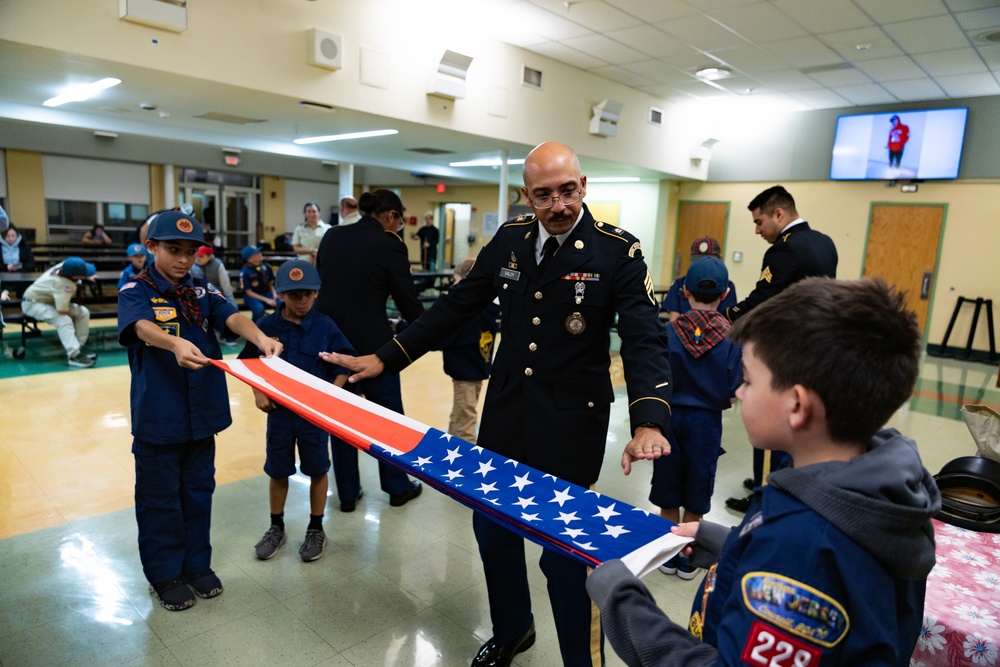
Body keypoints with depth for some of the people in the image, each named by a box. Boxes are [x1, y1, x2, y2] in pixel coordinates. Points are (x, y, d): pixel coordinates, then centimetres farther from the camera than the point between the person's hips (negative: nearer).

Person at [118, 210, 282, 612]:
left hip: (202, 413, 4)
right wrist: (175, 343, -50)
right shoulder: (135, 291, -7)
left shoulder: (203, 292, 4)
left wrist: (260, 338, -35)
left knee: (199, 491, 16)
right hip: (157, 417, -4)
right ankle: (164, 574, 28)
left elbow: (232, 317, -14)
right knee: (160, 497, 10)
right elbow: (142, 327, -28)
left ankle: (197, 564, 33)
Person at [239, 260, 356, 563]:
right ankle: (276, 528, 34)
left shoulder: (326, 327, -9)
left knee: (317, 470, 10)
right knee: (278, 471, 14)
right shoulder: (266, 326, -6)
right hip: (279, 410, 2)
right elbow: (250, 363, 6)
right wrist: (257, 392, -4)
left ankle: (316, 529, 28)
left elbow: (343, 366, -3)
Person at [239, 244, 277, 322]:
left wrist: (274, 294, -10)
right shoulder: (245, 272, -14)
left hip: (267, 294, 4)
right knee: (259, 309, -36)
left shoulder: (267, 267, -1)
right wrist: (266, 300, -19)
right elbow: (249, 292, -11)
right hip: (252, 297, -4)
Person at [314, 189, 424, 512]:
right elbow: (407, 300, -9)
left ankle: (347, 493, 25)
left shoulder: (332, 236, 5)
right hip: (371, 343, -5)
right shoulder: (389, 244, -11)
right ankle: (398, 487, 27)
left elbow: (321, 283, 14)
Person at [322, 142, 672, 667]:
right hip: (505, 413, 5)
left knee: (565, 551, 2)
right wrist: (385, 358, 4)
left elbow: (644, 340, -19)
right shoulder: (510, 239, 2)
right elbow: (456, 306, 7)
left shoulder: (618, 251, -12)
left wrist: (648, 422, -35)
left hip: (571, 425, -5)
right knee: (492, 529, 18)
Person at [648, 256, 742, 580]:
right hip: (706, 422, 0)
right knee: (695, 496, 16)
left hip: (670, 417, 0)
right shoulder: (733, 337, -12)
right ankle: (687, 558, 28)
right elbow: (733, 395, -10)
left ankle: (669, 554, 29)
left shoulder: (669, 331, -12)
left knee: (668, 495, 16)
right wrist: (713, 401, 10)